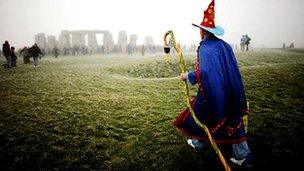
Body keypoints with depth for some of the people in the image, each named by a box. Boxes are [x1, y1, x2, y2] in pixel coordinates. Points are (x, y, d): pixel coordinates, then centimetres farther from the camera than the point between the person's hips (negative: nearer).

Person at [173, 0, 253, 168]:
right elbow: (233, 70, 13)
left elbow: (203, 73, -27)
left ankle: (199, 142, 38)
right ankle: (243, 155, 17)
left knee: (199, 114, 18)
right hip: (230, 93, 7)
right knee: (233, 121, 13)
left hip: (212, 93, -6)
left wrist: (188, 76, -13)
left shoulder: (205, 48, -16)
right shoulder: (225, 45, 6)